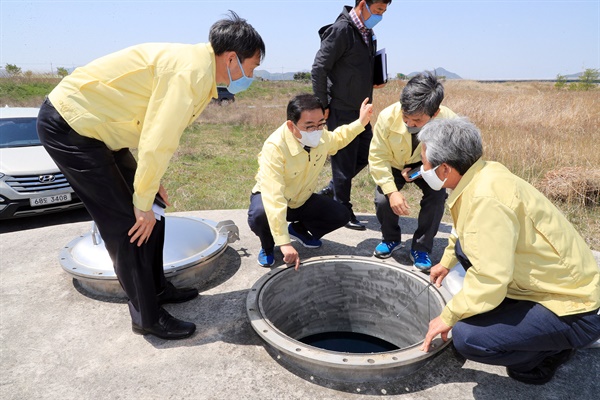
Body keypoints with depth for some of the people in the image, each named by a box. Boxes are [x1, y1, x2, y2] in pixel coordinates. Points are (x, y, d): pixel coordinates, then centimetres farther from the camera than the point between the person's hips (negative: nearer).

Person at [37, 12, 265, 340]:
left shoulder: (198, 67, 7)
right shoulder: (192, 71, -24)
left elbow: (157, 130, 13)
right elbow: (157, 143, -27)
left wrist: (151, 184, 9)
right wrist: (143, 202, -16)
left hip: (96, 127, 10)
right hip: (68, 124, -9)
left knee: (150, 213, 10)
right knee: (129, 224, -8)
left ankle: (156, 288, 26)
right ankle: (147, 318, 7)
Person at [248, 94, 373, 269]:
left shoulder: (321, 135, -17)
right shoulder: (274, 147, -37)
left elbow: (335, 139, 12)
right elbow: (273, 197, -43)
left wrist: (361, 123, 0)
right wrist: (284, 243, -47)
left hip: (303, 199, 6)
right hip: (273, 199, -5)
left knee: (341, 215, -9)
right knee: (259, 216, -38)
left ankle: (298, 229, 18)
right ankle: (267, 247, -1)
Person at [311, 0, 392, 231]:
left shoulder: (368, 34, 13)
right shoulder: (341, 30, -14)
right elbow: (319, 69, -17)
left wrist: (374, 82, 3)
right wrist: (322, 105, -15)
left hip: (360, 109, 9)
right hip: (341, 110, -9)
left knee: (365, 155, 15)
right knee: (344, 162, 0)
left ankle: (330, 191, 29)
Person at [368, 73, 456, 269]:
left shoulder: (449, 121, -32)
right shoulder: (387, 117, -32)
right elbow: (377, 157, -22)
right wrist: (392, 191, -31)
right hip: (394, 165, 0)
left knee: (437, 196, -24)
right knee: (383, 199, -20)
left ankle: (422, 248, -2)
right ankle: (391, 239, 13)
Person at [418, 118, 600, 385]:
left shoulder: (486, 199, -30)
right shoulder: (484, 174, -3)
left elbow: (489, 281, -31)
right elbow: (464, 231, 18)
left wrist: (448, 317, -15)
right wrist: (446, 261, 28)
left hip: (572, 312, -9)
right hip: (562, 283, 9)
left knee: (467, 337, -25)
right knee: (465, 246, 14)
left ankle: (550, 351, 4)